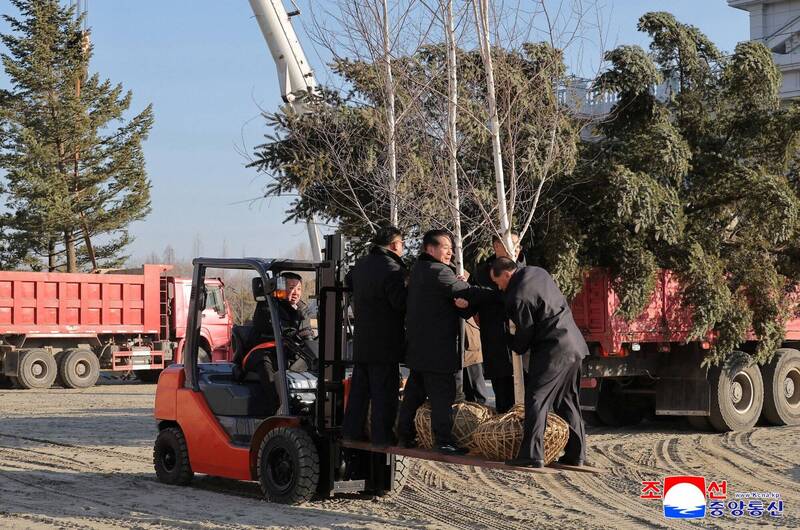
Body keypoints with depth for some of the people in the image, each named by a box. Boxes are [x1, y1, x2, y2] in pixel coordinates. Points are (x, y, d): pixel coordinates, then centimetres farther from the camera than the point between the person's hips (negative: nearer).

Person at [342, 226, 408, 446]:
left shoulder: (362, 264, 12)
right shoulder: (391, 269, -16)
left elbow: (349, 280, 33)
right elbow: (401, 302, -21)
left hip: (361, 339, 8)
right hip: (385, 341, -8)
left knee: (359, 387, 14)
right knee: (384, 391, -4)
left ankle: (351, 430, 18)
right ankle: (382, 435, -3)